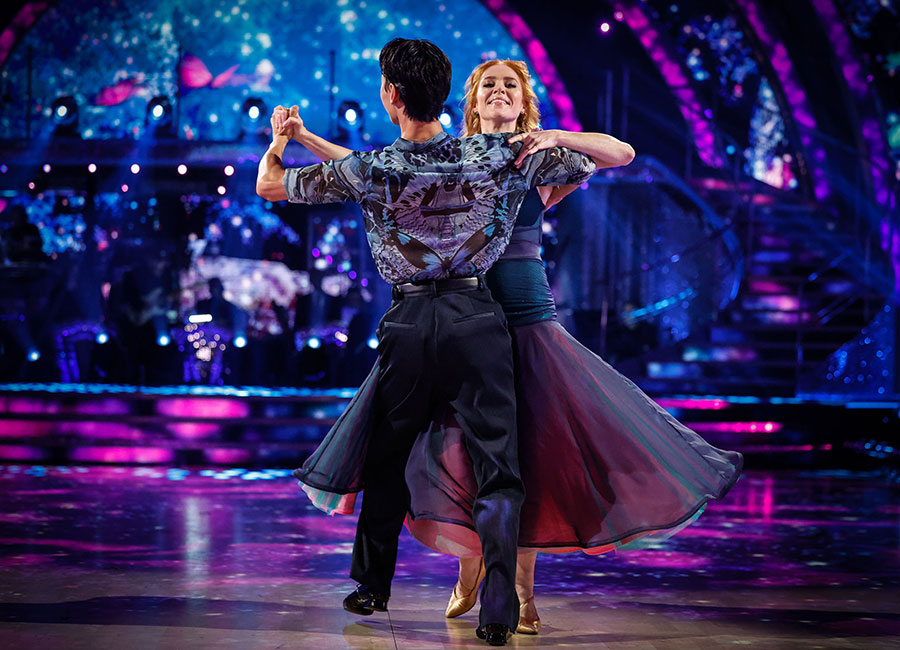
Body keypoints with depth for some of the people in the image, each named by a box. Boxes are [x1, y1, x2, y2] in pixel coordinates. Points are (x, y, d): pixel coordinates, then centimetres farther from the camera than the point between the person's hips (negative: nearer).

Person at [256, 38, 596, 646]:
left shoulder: (370, 169, -5)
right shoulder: (499, 155, -3)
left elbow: (269, 185, 7)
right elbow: (585, 164, 9)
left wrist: (281, 138, 28)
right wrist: (547, 194, 30)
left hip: (408, 323, 1)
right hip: (478, 316, -1)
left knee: (388, 459, 19)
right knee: (496, 465, 0)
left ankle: (372, 587, 32)